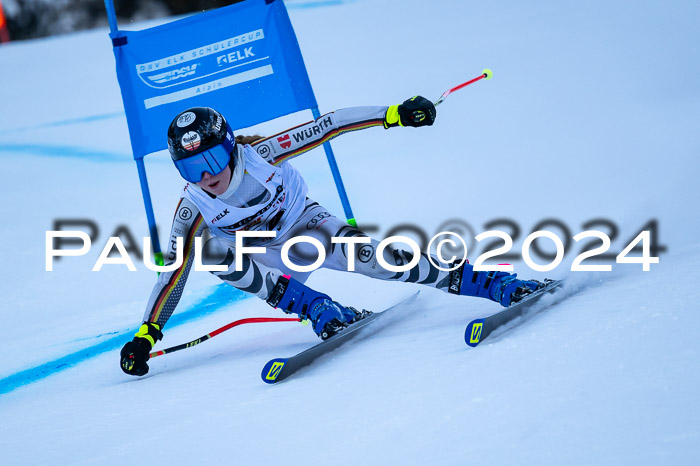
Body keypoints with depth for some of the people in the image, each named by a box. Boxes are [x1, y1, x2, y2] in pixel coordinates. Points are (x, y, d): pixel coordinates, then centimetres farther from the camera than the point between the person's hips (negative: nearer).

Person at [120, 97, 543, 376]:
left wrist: (394, 114, -29)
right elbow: (173, 273, -14)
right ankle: (323, 312, -30)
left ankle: (499, 285, -29)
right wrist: (146, 336, -19)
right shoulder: (193, 210, -21)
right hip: (273, 261, 2)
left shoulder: (259, 154, -26)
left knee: (365, 255, -31)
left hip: (307, 226, -2)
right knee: (213, 251, -30)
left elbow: (326, 127, -23)